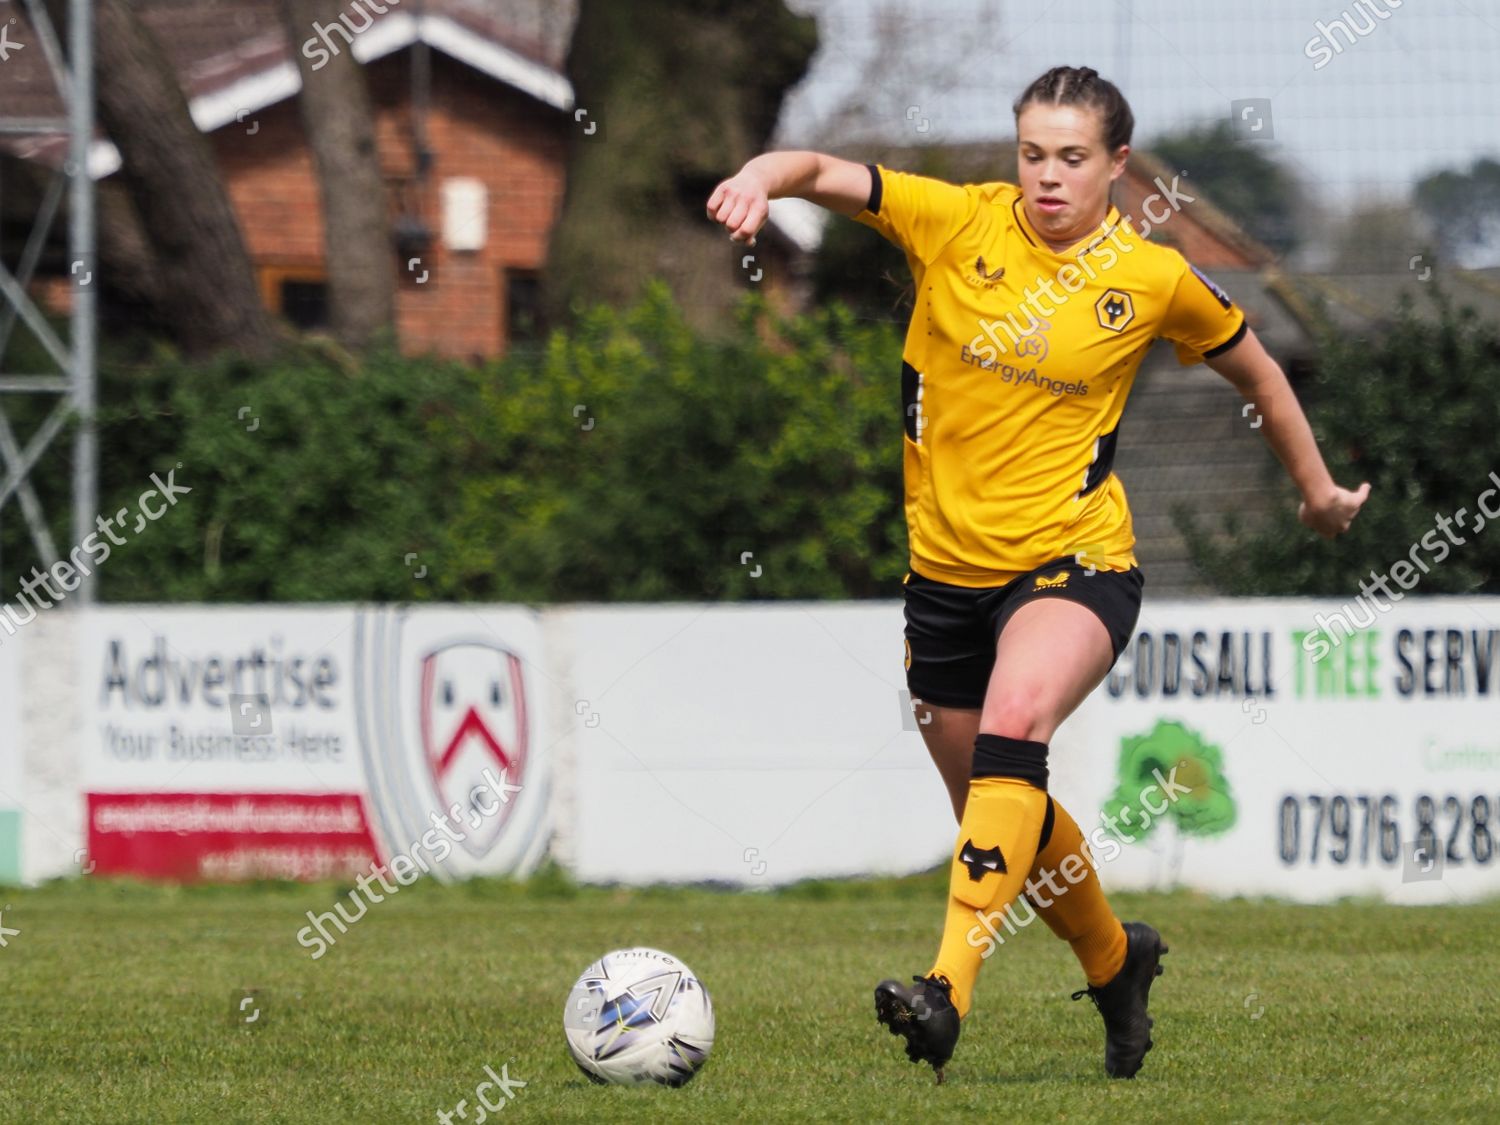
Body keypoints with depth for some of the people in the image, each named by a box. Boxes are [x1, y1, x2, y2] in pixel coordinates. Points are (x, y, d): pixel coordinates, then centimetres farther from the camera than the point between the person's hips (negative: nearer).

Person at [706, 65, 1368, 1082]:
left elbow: (1257, 371, 15)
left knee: (1013, 724, -33)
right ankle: (1115, 961, 44)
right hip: (947, 567, 4)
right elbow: (825, 173, -11)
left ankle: (952, 988, -42)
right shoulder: (957, 224, -3)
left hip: (1074, 560, -4)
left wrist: (1319, 489, 24)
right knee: (1003, 816, 14)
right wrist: (763, 179, -34)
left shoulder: (1153, 279, -3)